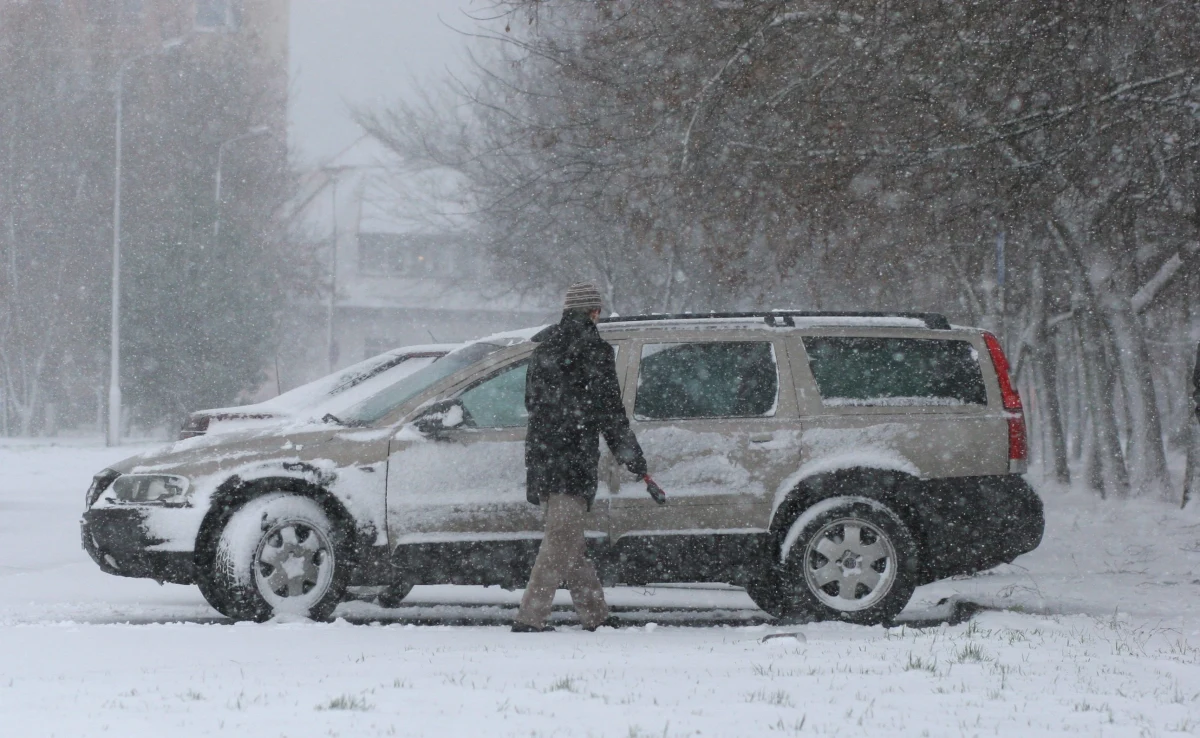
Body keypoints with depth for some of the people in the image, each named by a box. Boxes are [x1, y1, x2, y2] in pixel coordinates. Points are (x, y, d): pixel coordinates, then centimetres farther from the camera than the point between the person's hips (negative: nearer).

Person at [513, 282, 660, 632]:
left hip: (541, 456, 8)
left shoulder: (543, 349, 15)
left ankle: (595, 616, 19)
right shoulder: (594, 351, -7)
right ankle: (530, 617, -14)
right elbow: (608, 410, -8)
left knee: (571, 544, 13)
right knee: (561, 541, -7)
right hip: (574, 459, -8)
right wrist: (633, 458, -1)